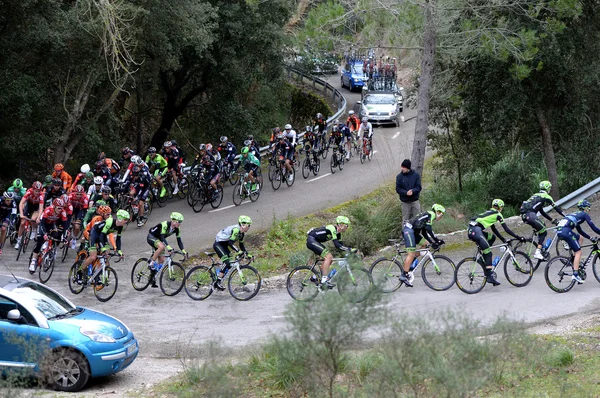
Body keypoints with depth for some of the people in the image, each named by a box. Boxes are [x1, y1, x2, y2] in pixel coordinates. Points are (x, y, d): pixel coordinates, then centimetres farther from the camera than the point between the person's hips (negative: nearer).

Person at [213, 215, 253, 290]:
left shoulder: (241, 233, 4)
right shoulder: (236, 230, -25)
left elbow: (241, 244, 12)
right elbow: (230, 242, -31)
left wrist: (247, 254, 4)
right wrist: (238, 251, -38)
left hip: (224, 245, 10)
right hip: (218, 244, -10)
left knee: (229, 264, 2)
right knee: (227, 262, -21)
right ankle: (218, 282, -19)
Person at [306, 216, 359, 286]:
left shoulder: (337, 234, 9)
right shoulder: (332, 229, -22)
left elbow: (341, 245, 12)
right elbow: (337, 245, -28)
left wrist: (353, 250, 0)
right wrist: (351, 250, -30)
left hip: (315, 241, 10)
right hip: (311, 240, -10)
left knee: (330, 258, 7)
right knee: (329, 256, -19)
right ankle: (324, 279, -21)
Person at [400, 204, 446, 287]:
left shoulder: (427, 216, 26)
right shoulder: (431, 214, -3)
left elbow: (424, 233, 25)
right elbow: (428, 229, -16)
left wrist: (432, 242, 16)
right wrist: (436, 240, -13)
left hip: (411, 231, 10)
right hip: (408, 230, -10)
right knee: (411, 254, -13)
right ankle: (404, 275, -16)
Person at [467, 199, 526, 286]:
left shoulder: (489, 213, 30)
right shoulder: (497, 214, 7)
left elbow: (494, 229, 34)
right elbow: (507, 229, 4)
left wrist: (503, 240, 34)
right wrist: (518, 237, 8)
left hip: (470, 230, 8)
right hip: (476, 230, -8)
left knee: (492, 237, 25)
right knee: (488, 252, -7)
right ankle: (489, 276, -14)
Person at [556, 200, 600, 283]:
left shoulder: (576, 214, 33)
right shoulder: (584, 214, 9)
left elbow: (580, 231, 40)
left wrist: (590, 238, 40)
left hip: (560, 231, 9)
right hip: (566, 231, -9)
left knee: (580, 238, 27)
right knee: (578, 252, -2)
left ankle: (575, 262, 20)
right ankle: (575, 274, -13)